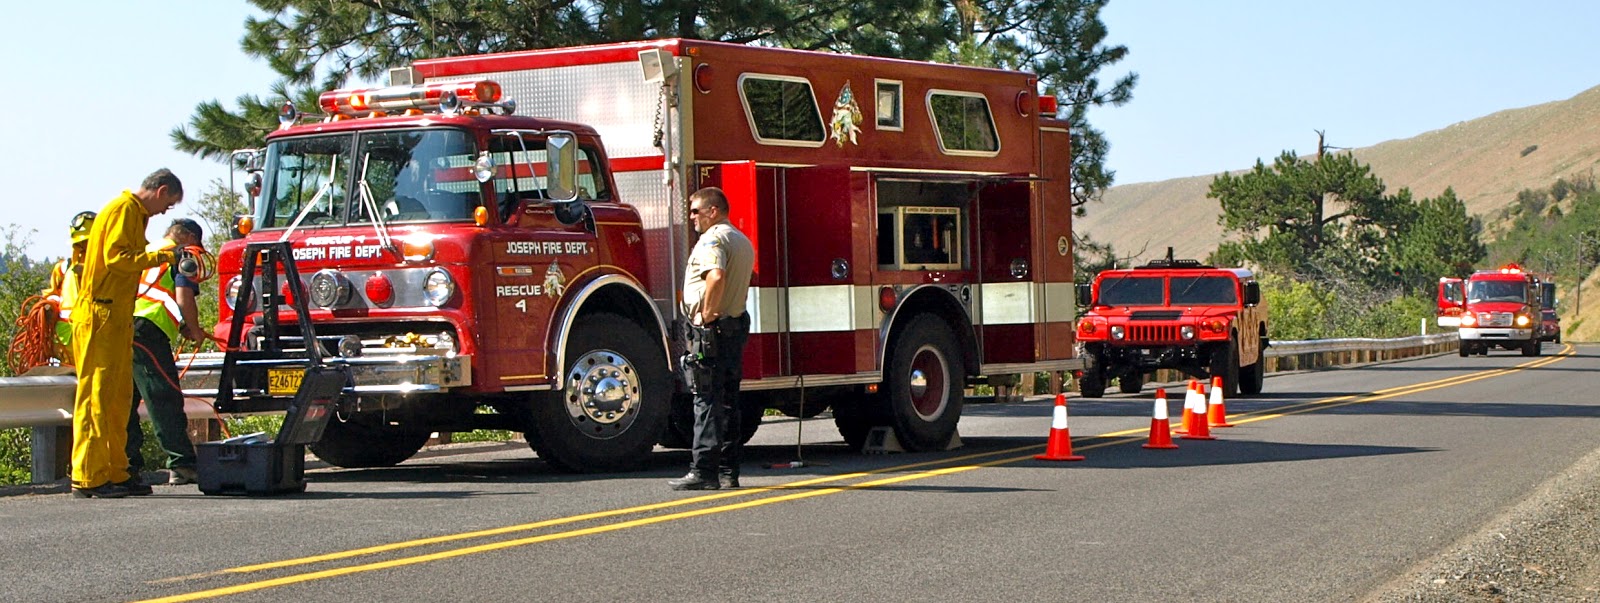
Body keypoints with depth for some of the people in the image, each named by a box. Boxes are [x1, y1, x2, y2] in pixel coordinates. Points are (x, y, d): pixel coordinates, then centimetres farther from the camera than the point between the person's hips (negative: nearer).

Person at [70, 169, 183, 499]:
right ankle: (88, 477, -11)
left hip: (116, 317, 10)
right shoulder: (124, 209, -8)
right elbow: (116, 258, -20)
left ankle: (115, 473, 15)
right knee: (96, 394, -10)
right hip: (101, 315, -10)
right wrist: (159, 256, -16)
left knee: (119, 397, 11)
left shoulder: (134, 213, 22)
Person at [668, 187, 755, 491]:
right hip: (737, 326, 9)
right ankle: (728, 471, 12)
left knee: (708, 401, -9)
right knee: (729, 403, 11)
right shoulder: (743, 241, 19)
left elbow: (716, 277, -30)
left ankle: (703, 471, -10)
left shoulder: (713, 239, -12)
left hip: (711, 330, -9)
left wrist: (706, 315, -22)